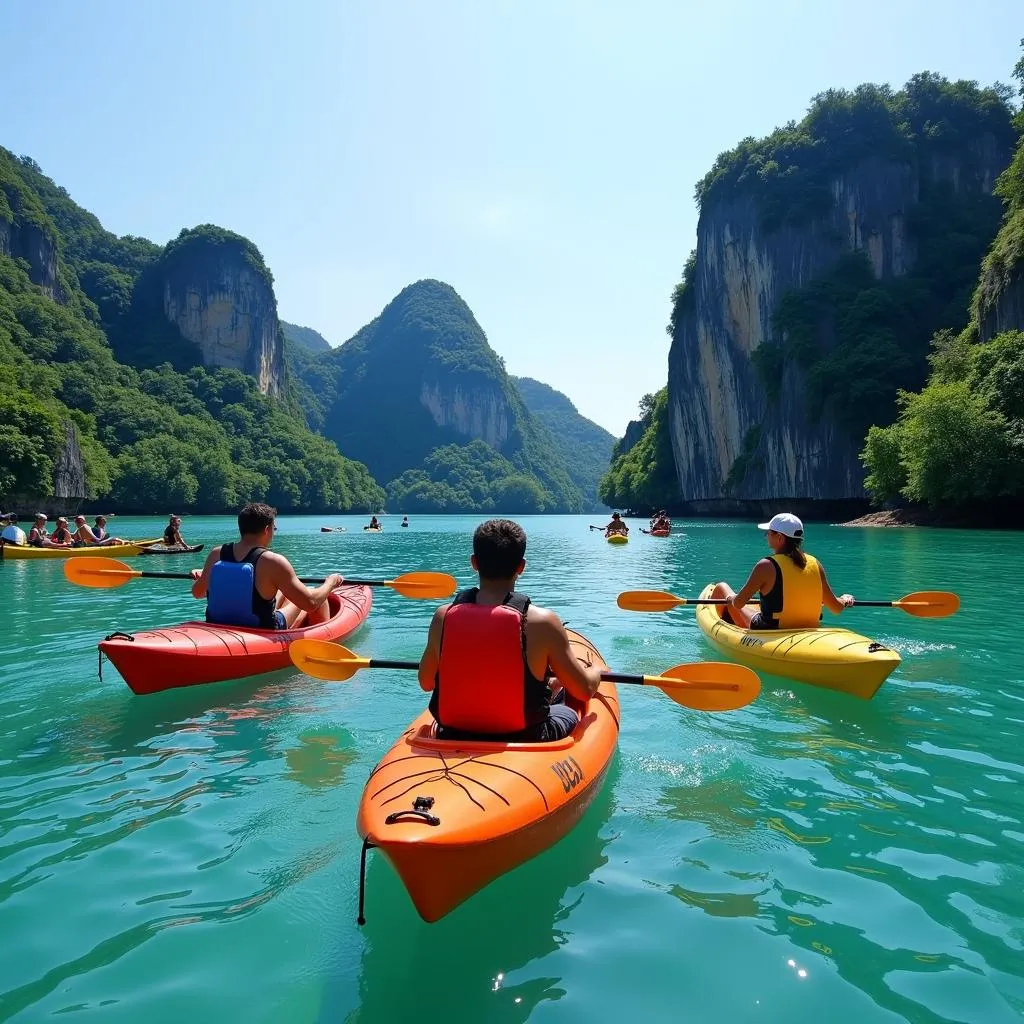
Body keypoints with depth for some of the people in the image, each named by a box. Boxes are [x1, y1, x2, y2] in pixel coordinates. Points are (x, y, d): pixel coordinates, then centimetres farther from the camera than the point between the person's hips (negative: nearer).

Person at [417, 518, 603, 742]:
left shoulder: (444, 616, -13)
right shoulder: (542, 622, -21)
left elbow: (425, 683, 3)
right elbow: (585, 690, -9)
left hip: (454, 739, 3)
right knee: (567, 713, 29)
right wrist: (596, 671, 14)